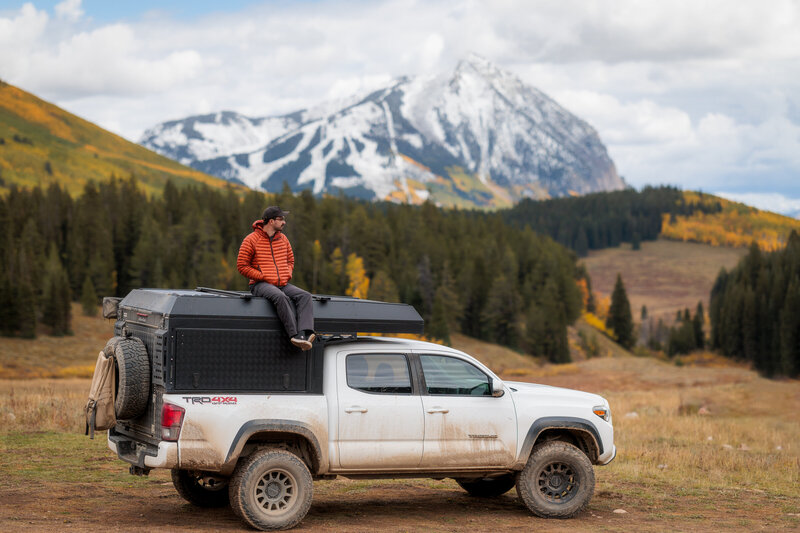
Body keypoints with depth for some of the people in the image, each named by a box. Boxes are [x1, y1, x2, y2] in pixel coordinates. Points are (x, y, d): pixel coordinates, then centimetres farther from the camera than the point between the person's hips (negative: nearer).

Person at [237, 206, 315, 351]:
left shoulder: (283, 239, 16)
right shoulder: (251, 240, -2)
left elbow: (290, 260, 28)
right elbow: (242, 266, -3)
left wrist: (287, 275, 5)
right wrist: (263, 277, -11)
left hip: (283, 284, 6)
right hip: (261, 285, -6)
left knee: (305, 296, -22)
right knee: (282, 297, -37)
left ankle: (305, 333, -41)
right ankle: (295, 335, -42)